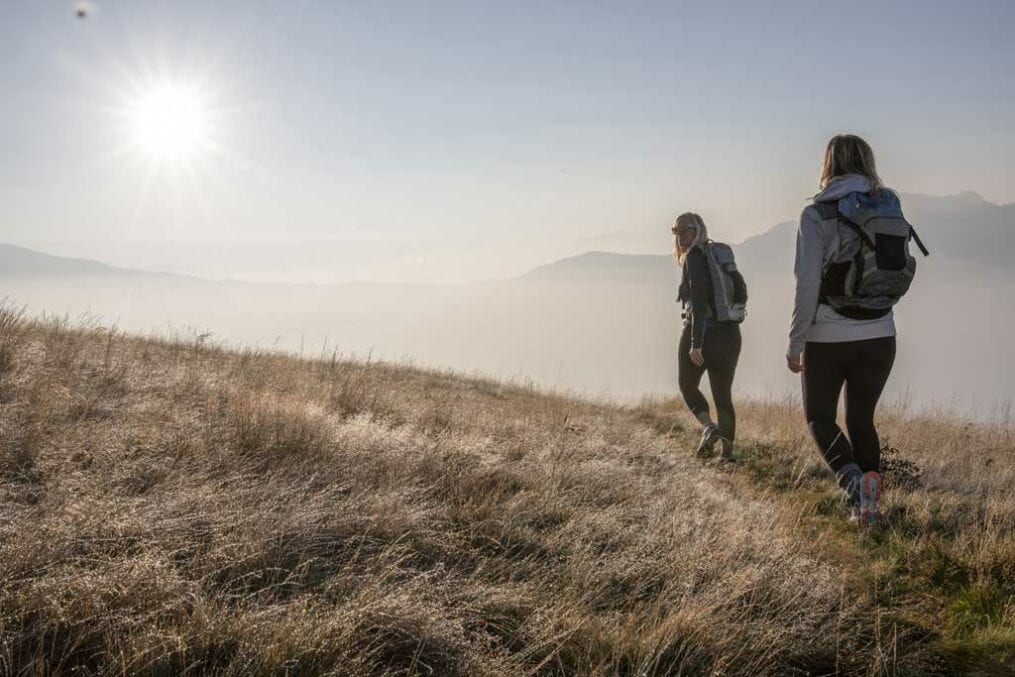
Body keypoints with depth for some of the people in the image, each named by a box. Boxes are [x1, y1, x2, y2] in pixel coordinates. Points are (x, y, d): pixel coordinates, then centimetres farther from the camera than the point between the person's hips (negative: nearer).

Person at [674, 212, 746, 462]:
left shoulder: (694, 257, -11)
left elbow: (699, 300, -20)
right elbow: (741, 293, 15)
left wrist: (696, 343, -23)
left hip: (701, 332, -7)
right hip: (729, 334, 7)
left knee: (687, 385, 15)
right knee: (723, 394, 12)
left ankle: (708, 426, -6)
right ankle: (727, 451, 10)